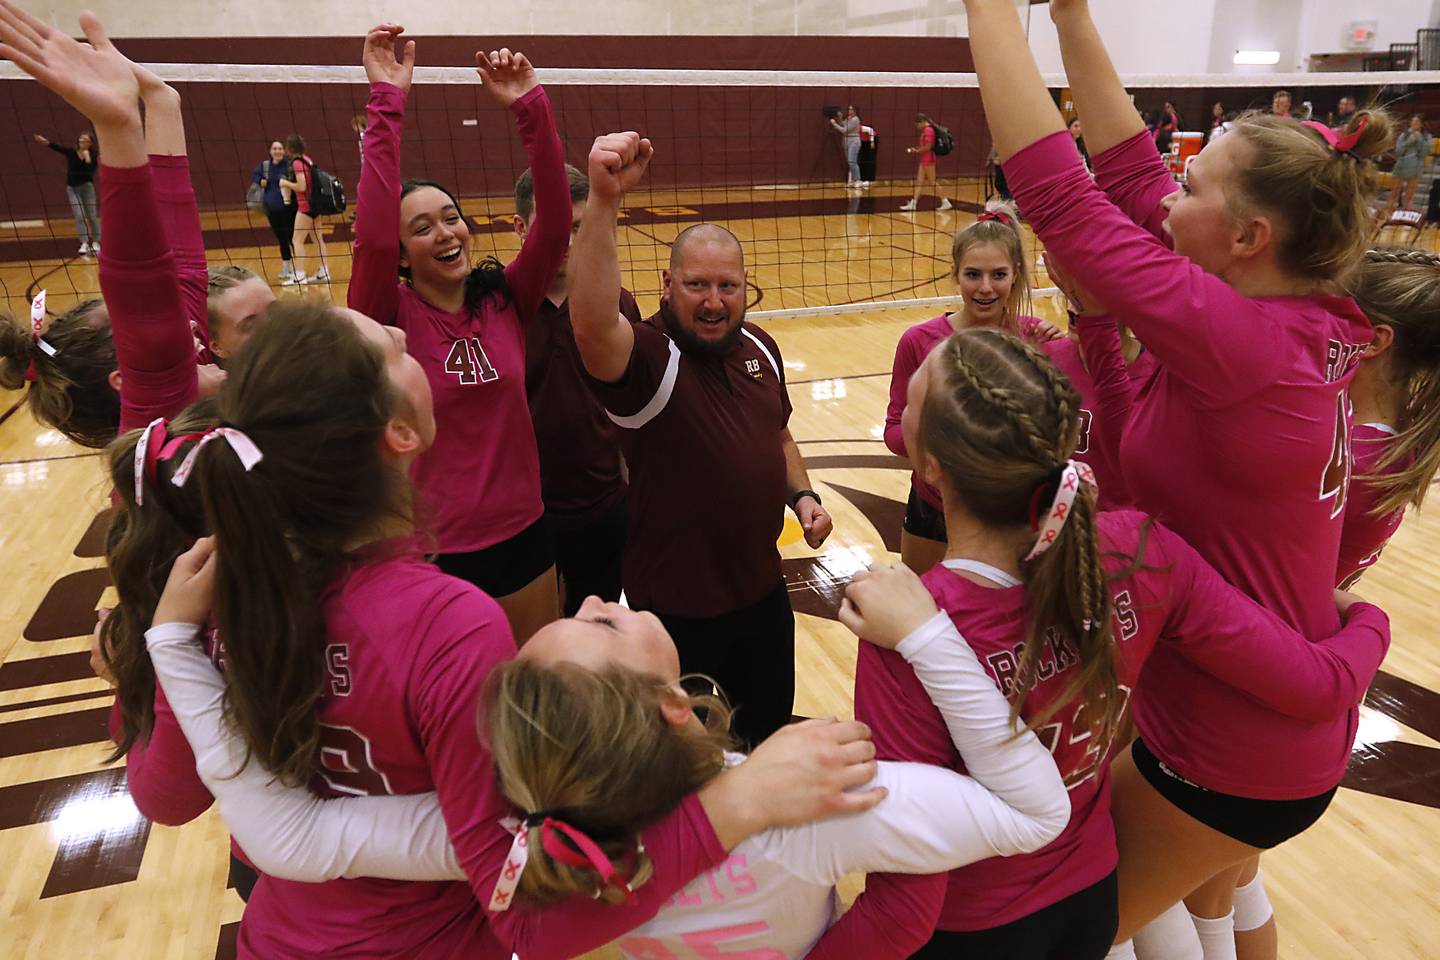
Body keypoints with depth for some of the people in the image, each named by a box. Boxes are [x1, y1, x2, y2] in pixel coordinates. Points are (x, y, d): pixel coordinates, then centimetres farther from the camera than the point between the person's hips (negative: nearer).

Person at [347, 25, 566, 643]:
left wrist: (529, 109, -22)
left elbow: (556, 222, -14)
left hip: (523, 536, 3)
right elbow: (372, 235, -29)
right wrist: (387, 103, -30)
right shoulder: (389, 319, -10)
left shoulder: (506, 299, -2)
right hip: (435, 551, -3)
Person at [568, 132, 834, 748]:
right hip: (678, 607, -6)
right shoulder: (646, 357, -21)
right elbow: (591, 326, -46)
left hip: (763, 588, 6)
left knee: (770, 730, 28)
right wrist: (604, 201, -56)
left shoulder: (760, 346, 1)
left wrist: (802, 495, 0)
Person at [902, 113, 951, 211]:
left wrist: (917, 151, -9)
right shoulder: (926, 130, 14)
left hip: (928, 160, -10)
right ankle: (913, 203, 9)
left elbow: (928, 147, -21)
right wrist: (917, 149, 8)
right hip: (924, 160, 10)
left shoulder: (928, 130, -16)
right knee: (919, 182, 8)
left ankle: (945, 202, 2)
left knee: (932, 183, -4)